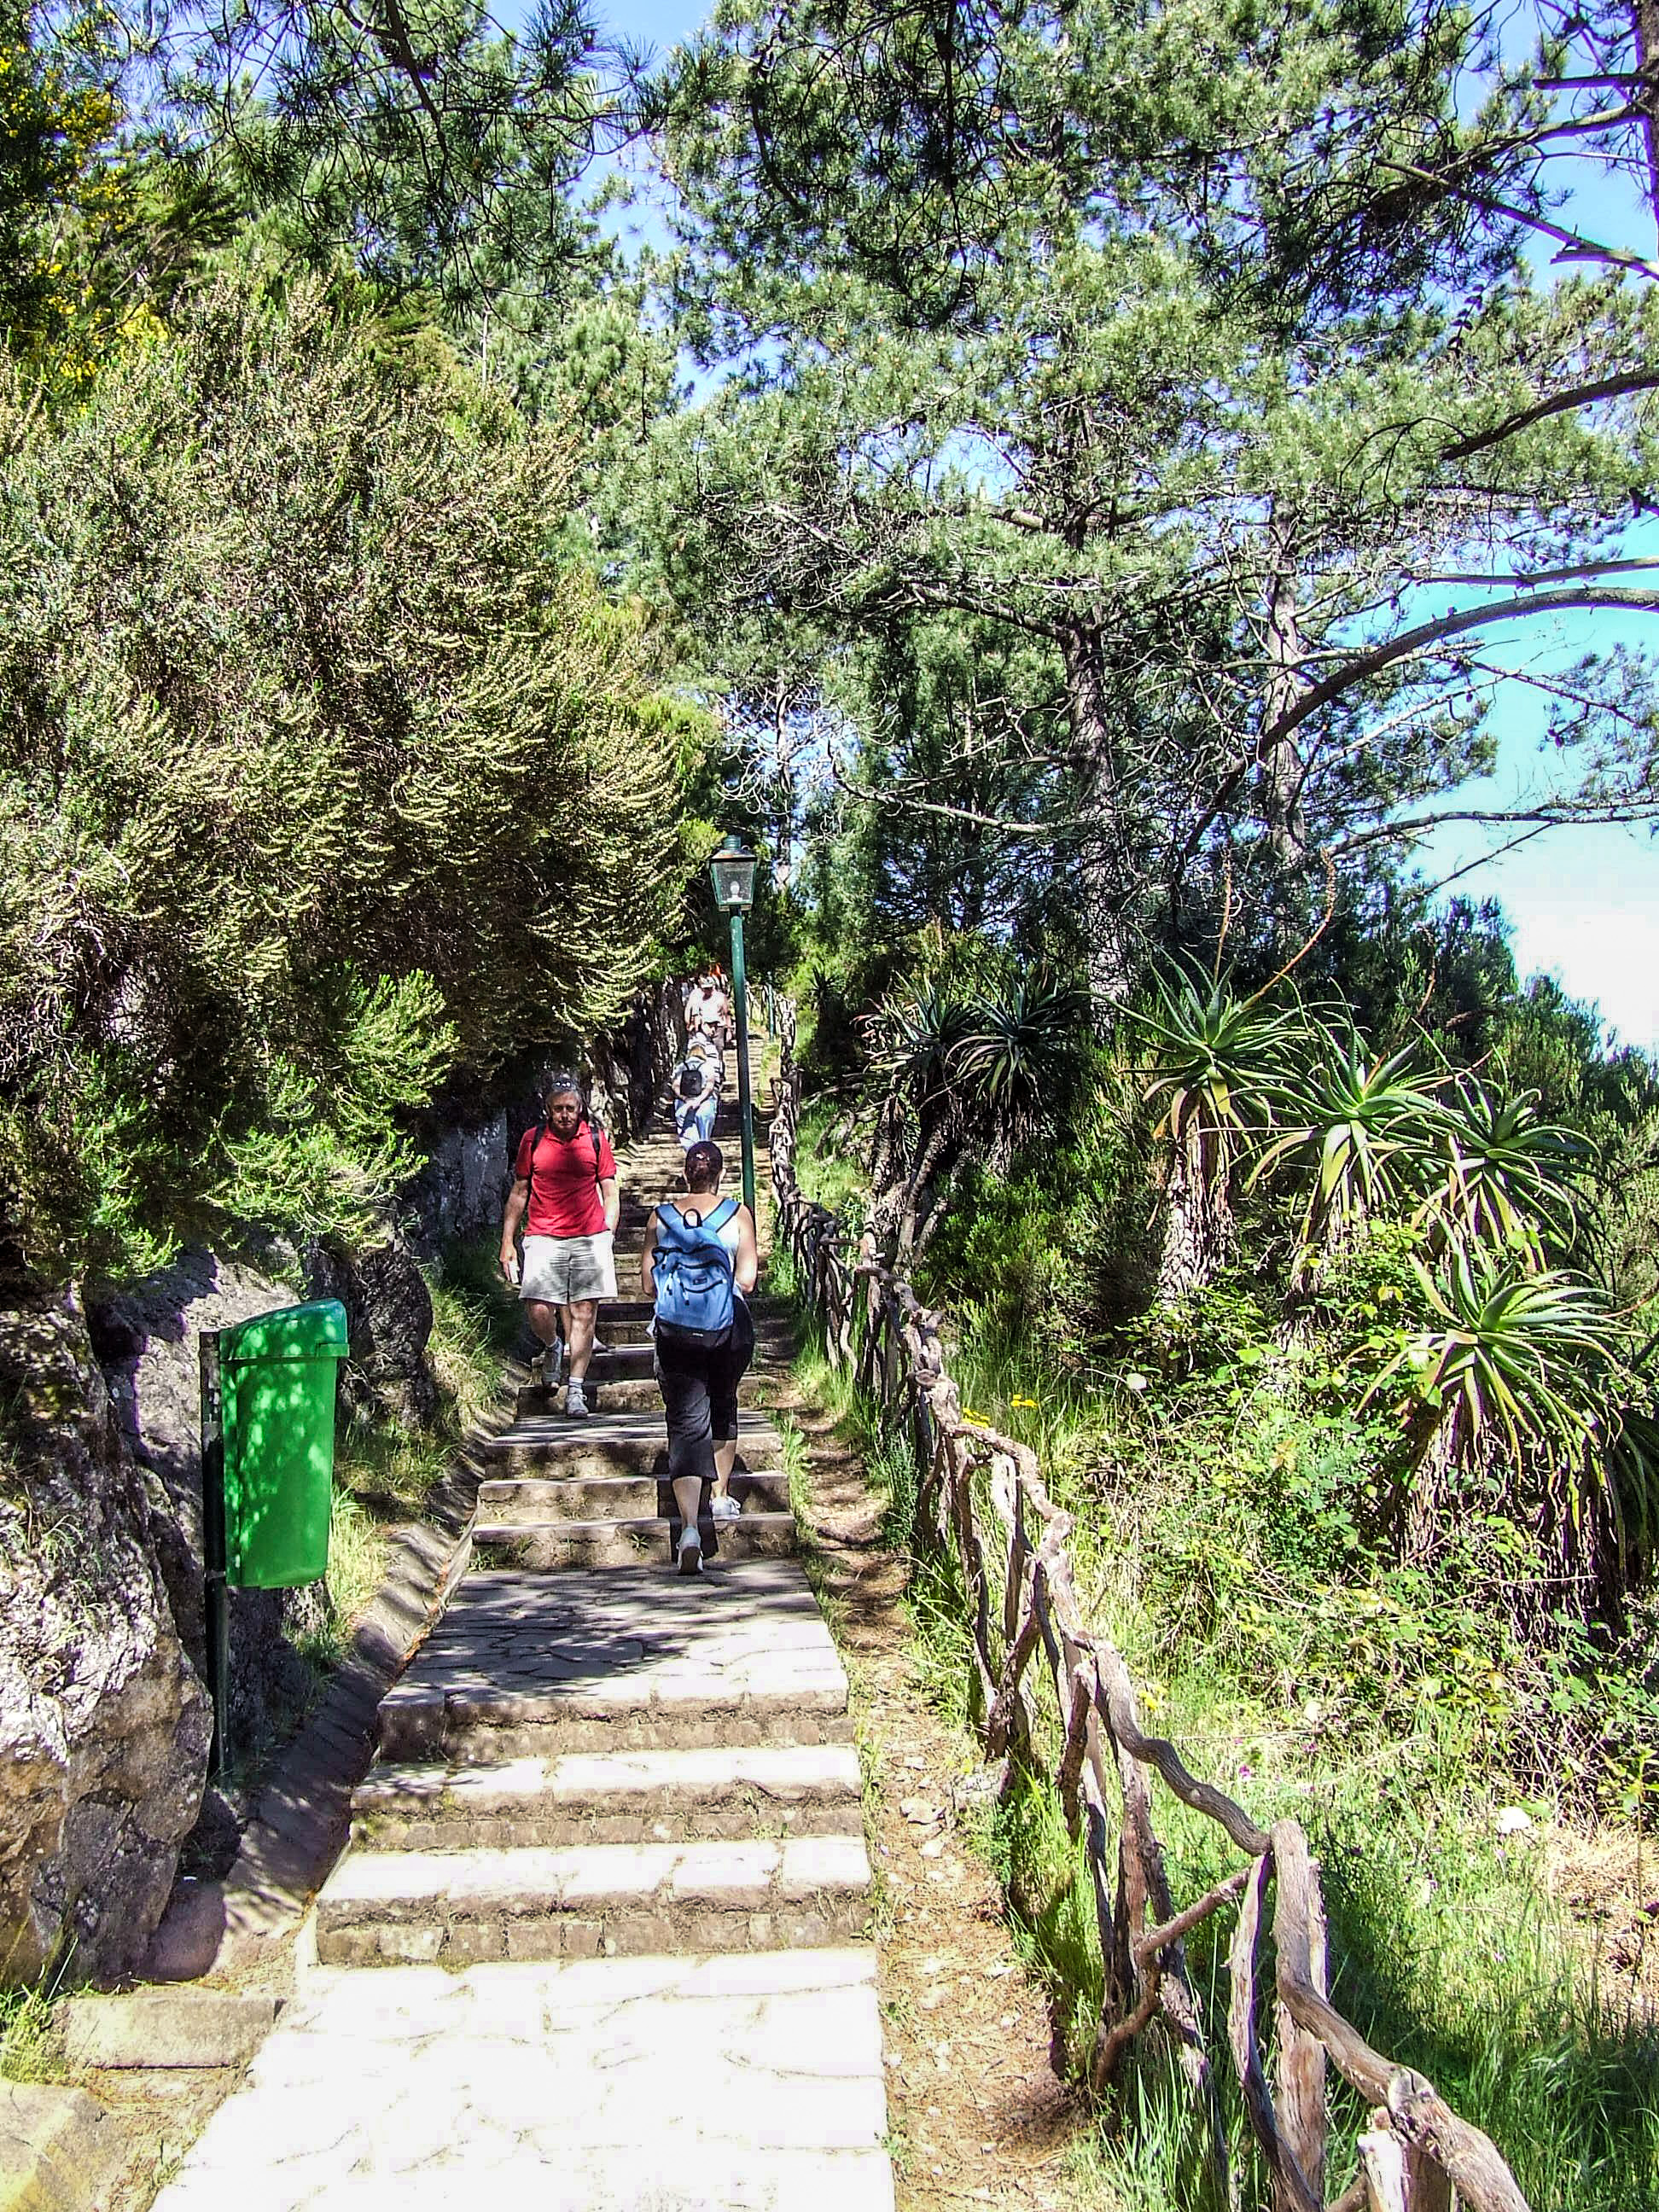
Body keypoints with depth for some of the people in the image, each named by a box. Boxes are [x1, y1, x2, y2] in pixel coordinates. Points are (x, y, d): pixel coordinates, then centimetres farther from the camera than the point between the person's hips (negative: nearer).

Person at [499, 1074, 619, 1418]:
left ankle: (575, 1390, 4)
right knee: (538, 1310, -11)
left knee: (584, 1312, -2)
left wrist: (607, 1236, 3)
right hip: (543, 1238, 0)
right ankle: (553, 1346, 24)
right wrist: (507, 1241, 8)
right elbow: (519, 1192, 12)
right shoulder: (532, 1139, 6)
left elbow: (610, 1194, 12)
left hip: (589, 1237, 0)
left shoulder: (596, 1139, 6)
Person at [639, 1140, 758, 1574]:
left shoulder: (661, 1217, 3)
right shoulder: (737, 1214, -1)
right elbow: (747, 1281, -5)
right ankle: (721, 1497, 35)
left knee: (685, 1424, -1)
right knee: (723, 1406, 25)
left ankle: (689, 1527, -17)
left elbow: (648, 1286, 3)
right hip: (727, 1331, 0)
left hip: (675, 1334, 0)